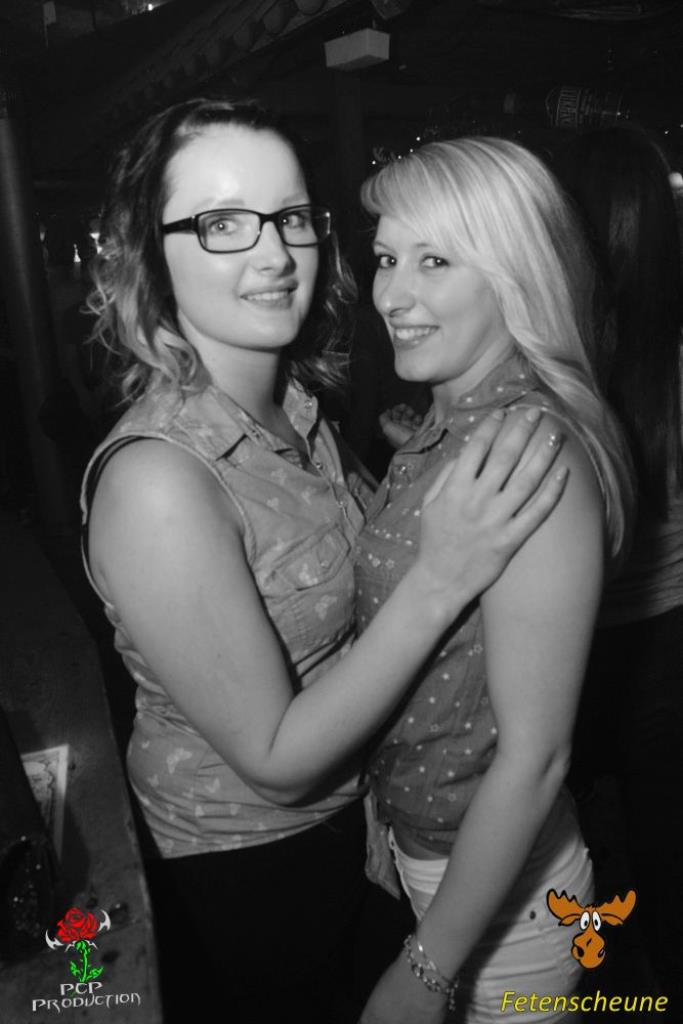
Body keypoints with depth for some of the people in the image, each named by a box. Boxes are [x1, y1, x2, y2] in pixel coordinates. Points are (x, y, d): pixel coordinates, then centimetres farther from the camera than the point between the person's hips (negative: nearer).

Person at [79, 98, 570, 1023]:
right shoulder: (156, 478, -32)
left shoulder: (298, 408, -8)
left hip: (345, 808, 7)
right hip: (241, 868, -6)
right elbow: (275, 759, -27)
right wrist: (441, 579, -33)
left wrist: (432, 474, -10)